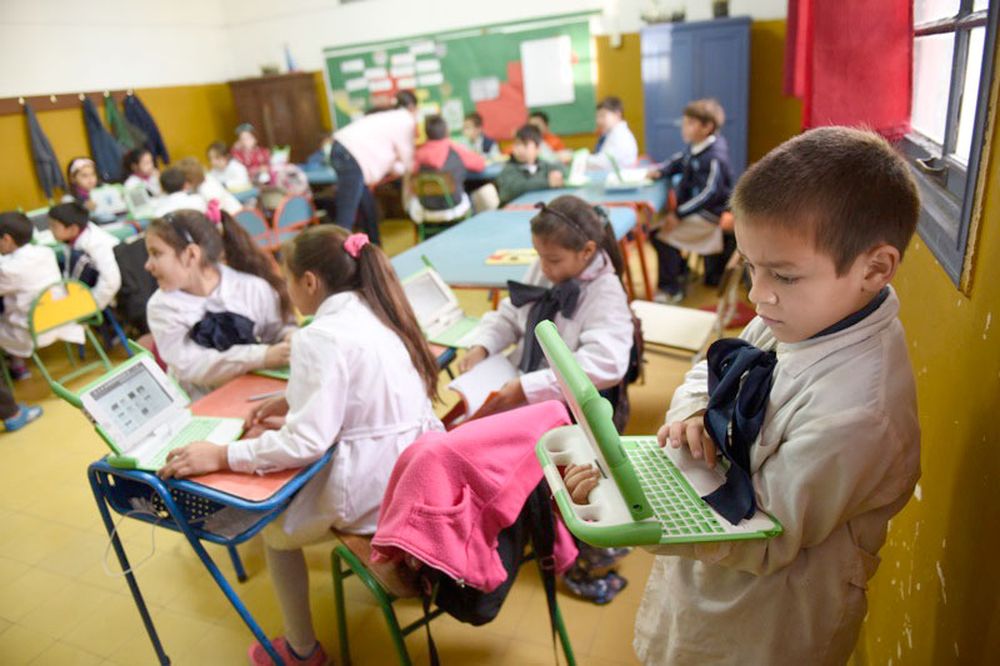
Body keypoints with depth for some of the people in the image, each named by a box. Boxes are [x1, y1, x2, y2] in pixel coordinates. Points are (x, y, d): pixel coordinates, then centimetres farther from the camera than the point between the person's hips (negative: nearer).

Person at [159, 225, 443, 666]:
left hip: (373, 489, -8)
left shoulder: (320, 337, -19)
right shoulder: (376, 312, 7)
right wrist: (288, 400, 18)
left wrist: (221, 456, -18)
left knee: (274, 529, 17)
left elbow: (306, 442, -23)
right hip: (421, 469, 8)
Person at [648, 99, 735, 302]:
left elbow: (709, 194, -28)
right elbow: (679, 161, 24)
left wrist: (679, 215, -30)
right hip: (692, 208, 10)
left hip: (708, 215, -10)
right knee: (655, 228, 9)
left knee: (664, 237, -20)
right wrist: (661, 171, 4)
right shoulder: (694, 148, 3)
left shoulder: (715, 157, -24)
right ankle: (680, 271, 26)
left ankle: (670, 289, -3)